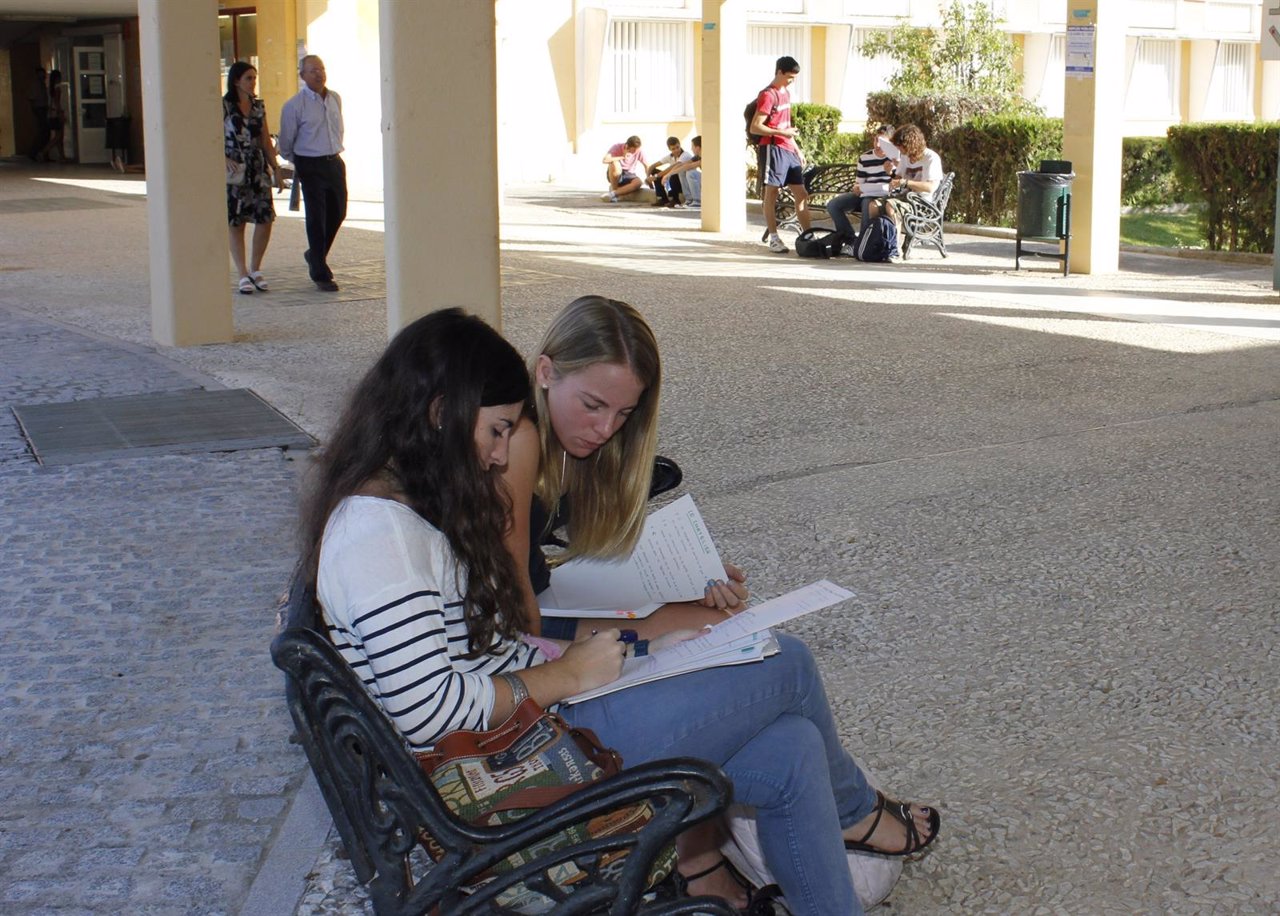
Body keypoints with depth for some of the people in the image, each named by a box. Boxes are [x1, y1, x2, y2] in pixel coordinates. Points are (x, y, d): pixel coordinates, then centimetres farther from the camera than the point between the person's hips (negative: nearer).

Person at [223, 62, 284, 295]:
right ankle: (242, 274, 8)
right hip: (234, 170, -4)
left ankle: (255, 269, 13)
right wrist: (226, 160, -21)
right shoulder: (223, 107, -3)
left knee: (265, 218, -4)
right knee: (235, 222, 0)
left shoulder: (259, 106, 11)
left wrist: (276, 168, 10)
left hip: (259, 168, 4)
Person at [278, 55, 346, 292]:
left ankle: (315, 255, 35)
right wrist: (297, 165, 10)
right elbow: (286, 143, 0)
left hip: (335, 163, 6)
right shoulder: (294, 106, -10)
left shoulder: (335, 99, 7)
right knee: (316, 219, -3)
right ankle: (320, 274, 4)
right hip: (310, 166, -6)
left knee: (338, 213, 12)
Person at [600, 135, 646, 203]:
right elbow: (605, 160, -32)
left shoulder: (639, 151, -9)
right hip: (615, 176, -2)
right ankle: (614, 189, -14)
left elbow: (646, 166, 3)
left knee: (639, 182, -33)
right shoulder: (617, 147, -17)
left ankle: (612, 194, -27)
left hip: (628, 176, 2)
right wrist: (622, 157, -30)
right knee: (614, 164, -36)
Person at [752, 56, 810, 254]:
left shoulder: (785, 93, 18)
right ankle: (773, 239, 2)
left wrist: (797, 149, 23)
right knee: (771, 193, -2)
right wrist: (780, 133, -19)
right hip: (773, 149, -9)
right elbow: (755, 127, -15)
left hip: (788, 150, 9)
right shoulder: (768, 95, -10)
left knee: (802, 194, 7)